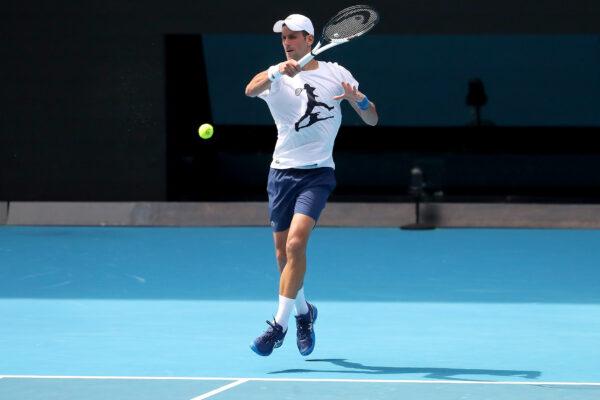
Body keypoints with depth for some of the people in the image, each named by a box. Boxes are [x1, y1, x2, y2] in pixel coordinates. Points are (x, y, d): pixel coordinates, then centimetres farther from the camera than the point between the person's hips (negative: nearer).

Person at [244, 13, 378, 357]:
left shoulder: (336, 74, 5)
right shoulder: (276, 76, 4)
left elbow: (372, 120, 7)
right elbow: (251, 90, -21)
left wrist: (359, 100, -15)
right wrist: (279, 70, -39)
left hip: (317, 173, -2)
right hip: (282, 171, 2)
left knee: (295, 243, -21)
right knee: (283, 253, 8)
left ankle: (280, 324, -18)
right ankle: (304, 312, 34)